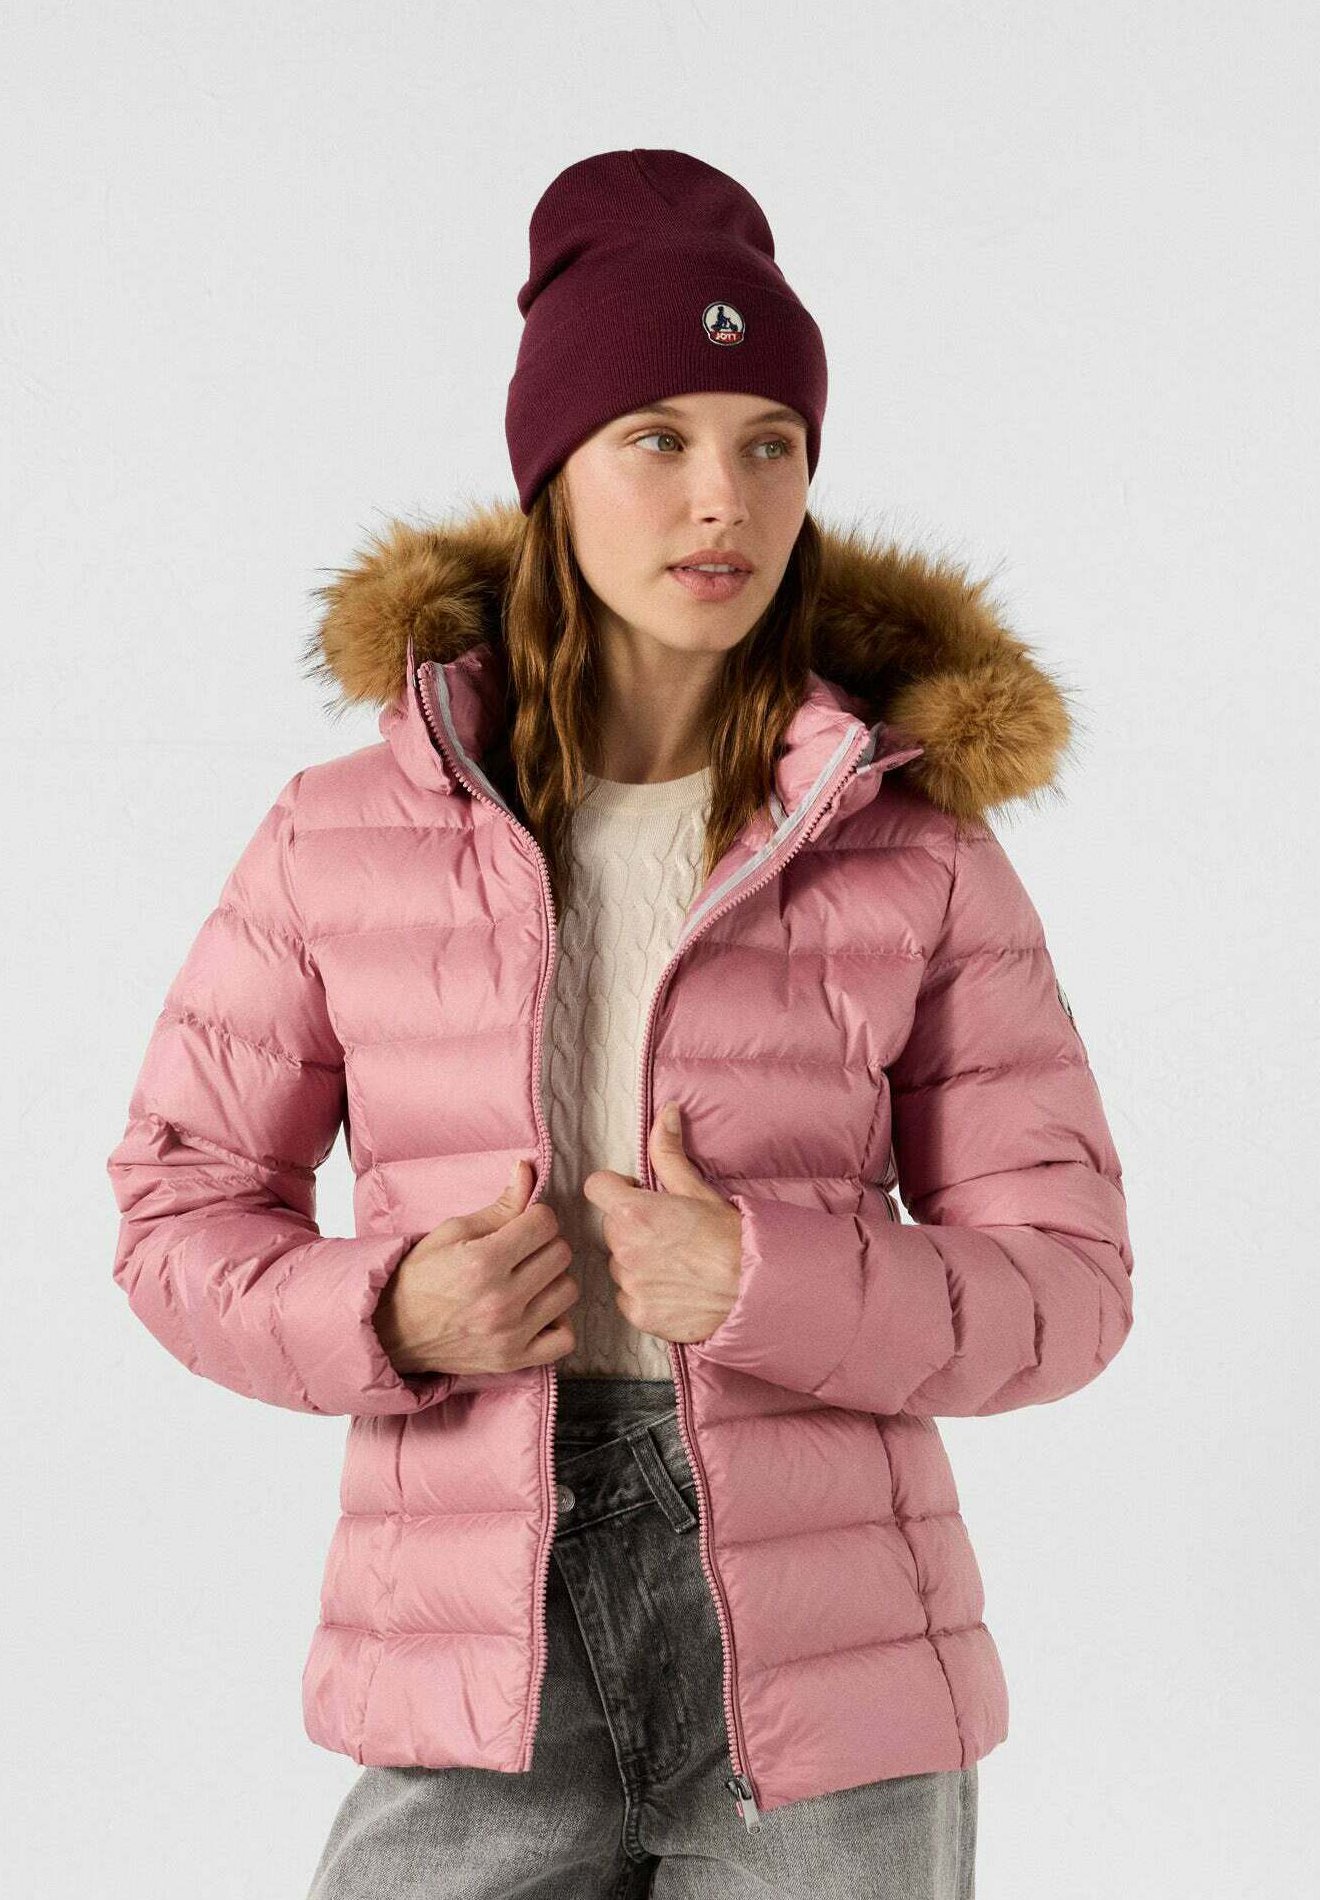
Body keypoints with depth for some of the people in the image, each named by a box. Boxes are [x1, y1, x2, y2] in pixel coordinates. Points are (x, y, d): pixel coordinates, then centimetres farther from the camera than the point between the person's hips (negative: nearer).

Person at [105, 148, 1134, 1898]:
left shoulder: (918, 851, -1)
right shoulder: (346, 837, 1)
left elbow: (1062, 1281, 1)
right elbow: (186, 1213, 8)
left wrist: (759, 1284, -16)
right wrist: (397, 1315, -12)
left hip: (827, 1686, 0)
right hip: (484, 1687, 0)